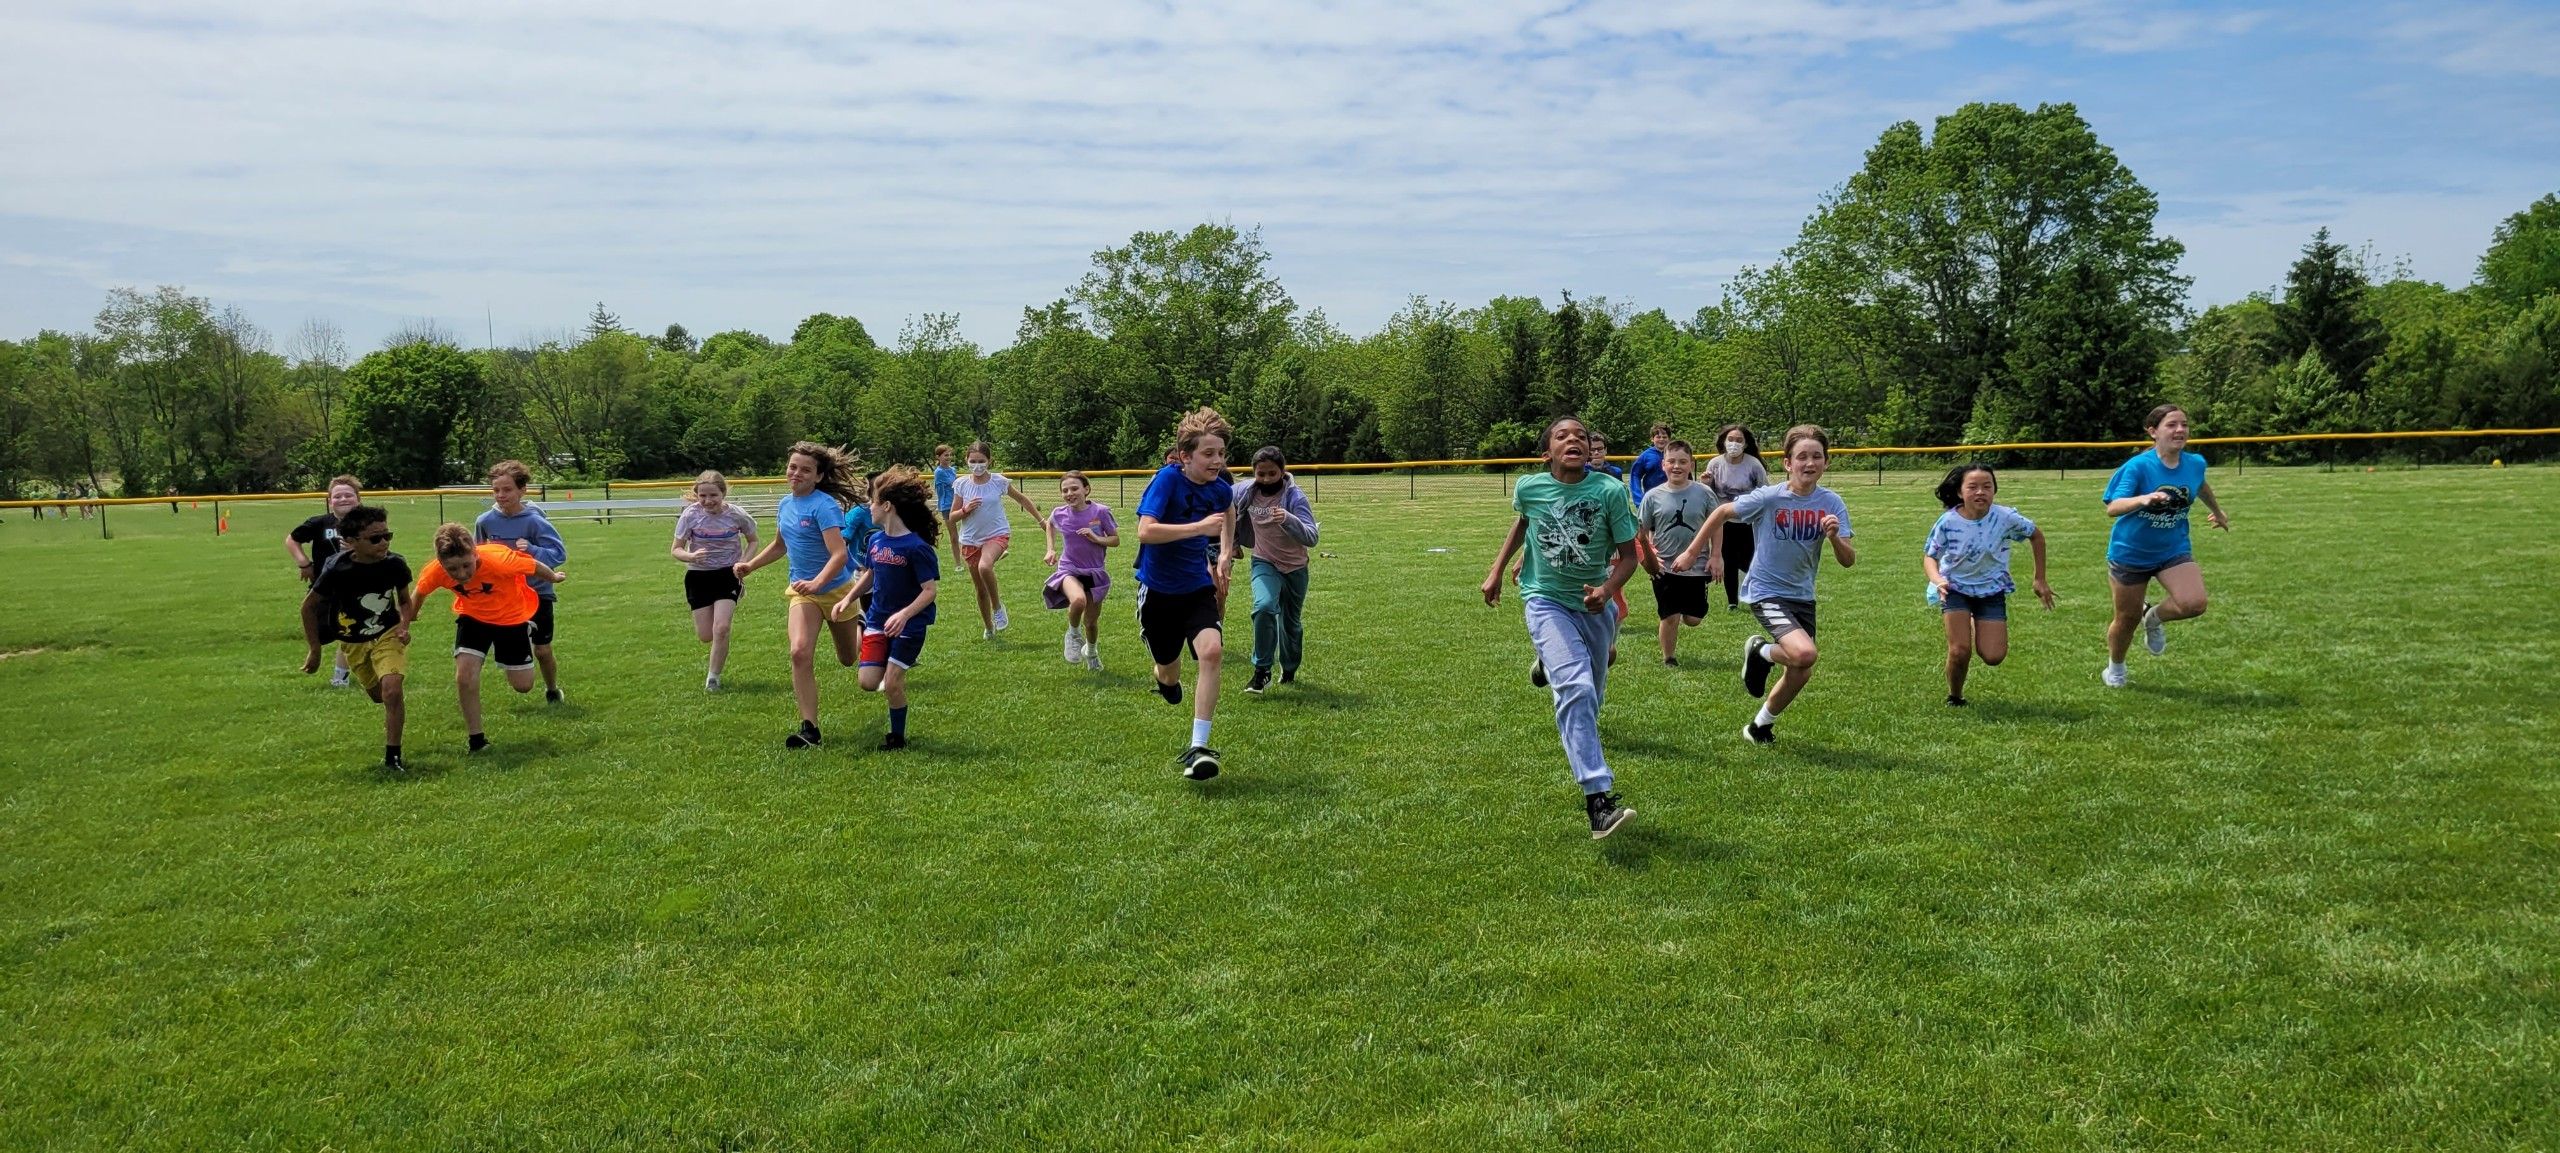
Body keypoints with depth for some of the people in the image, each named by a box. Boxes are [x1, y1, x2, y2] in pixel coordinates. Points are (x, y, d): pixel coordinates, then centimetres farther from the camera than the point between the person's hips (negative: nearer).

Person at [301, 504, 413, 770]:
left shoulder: (395, 564, -20)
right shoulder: (337, 569, -26)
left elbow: (404, 600, 2)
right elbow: (308, 607, -9)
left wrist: (404, 625, -18)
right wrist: (314, 650, -4)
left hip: (388, 634, -1)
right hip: (353, 642, 1)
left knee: (392, 689, -22)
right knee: (380, 696, 13)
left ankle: (392, 756, -11)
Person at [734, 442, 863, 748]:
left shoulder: (824, 505, -20)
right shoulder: (784, 505, 3)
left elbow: (839, 554, -29)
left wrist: (817, 583, -43)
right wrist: (751, 565, 14)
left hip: (836, 590, -4)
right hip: (802, 591, 4)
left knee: (848, 659, 15)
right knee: (800, 653, -20)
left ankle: (860, 628, 52)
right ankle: (809, 728, -15)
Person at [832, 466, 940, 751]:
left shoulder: (916, 547, -20)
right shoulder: (875, 541, 1)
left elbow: (929, 590, -20)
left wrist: (903, 615, -31)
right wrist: (849, 599, 5)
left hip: (909, 624, -6)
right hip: (878, 620, 6)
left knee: (892, 684, -6)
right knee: (868, 682, -5)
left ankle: (898, 736, 17)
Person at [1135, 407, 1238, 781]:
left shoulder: (1220, 489, -4)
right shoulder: (1168, 479, -19)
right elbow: (1145, 531, -32)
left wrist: (1225, 553, 14)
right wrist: (1200, 527, -33)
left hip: (1198, 586, 3)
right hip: (1158, 590, -3)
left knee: (1212, 651, -24)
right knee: (1169, 675, 11)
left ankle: (1198, 748, -19)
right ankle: (1165, 679, 53)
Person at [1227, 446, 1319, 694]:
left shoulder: (1295, 497, -22)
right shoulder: (1245, 491, -12)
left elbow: (1311, 538, -30)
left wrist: (1289, 520, -47)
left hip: (1295, 567, -1)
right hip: (1264, 563, 1)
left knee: (1291, 622, 13)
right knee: (1264, 607, -27)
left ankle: (1289, 670, 40)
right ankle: (1262, 671, -18)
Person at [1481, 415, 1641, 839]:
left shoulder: (1610, 491, -15)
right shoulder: (1528, 487, -10)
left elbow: (1628, 554, -9)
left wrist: (1608, 589, -27)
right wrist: (1497, 570, 15)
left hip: (1595, 603, 2)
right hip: (1546, 601, -2)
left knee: (1591, 692, 18)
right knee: (1575, 688, -23)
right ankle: (1599, 801, -29)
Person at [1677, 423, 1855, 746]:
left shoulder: (1831, 503, -8)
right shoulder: (1768, 498, -18)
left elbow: (1848, 561, -11)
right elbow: (1721, 514, -3)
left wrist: (1834, 537, -31)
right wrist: (1692, 553, 0)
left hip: (1802, 595, 5)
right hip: (1766, 591, -5)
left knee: (1801, 674, 10)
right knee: (1804, 654, -28)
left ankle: (1761, 725, 34)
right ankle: (1761, 651, 5)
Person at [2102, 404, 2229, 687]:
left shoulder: (2195, 463, -6)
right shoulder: (2138, 467, -22)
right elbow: (2113, 507, -32)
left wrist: (2217, 511, 34)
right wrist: (2143, 499, -51)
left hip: (2174, 550, 3)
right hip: (2131, 553, -3)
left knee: (2194, 604, -21)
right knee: (2127, 618, 9)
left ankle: (2154, 618, 14)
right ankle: (2114, 670, 38)